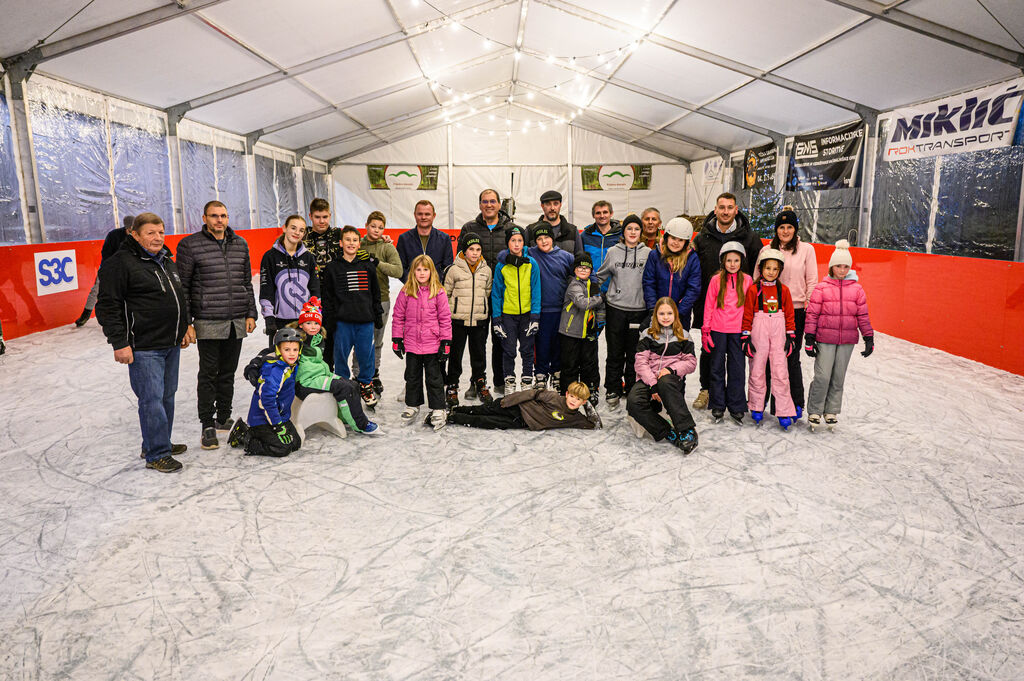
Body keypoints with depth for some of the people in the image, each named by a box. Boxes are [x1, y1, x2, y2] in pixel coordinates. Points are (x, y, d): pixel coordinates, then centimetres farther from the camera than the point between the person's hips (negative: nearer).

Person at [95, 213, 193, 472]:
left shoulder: (166, 261, 15)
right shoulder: (120, 263, -11)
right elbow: (107, 306, -13)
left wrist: (184, 327, 24)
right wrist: (119, 343, -16)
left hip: (171, 344, 8)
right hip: (143, 347, -8)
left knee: (167, 396, 15)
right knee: (152, 399, -5)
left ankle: (158, 444, 29)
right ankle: (156, 455, 5)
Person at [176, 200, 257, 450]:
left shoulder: (240, 244, 11)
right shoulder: (190, 245, -3)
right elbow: (182, 286, -3)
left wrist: (250, 314, 10)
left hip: (237, 322, 4)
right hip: (208, 323, -4)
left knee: (228, 372, 13)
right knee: (208, 374, -1)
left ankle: (223, 418, 26)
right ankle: (208, 426, 8)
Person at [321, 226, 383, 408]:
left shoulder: (368, 266, 6)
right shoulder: (333, 268, 3)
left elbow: (375, 293, 11)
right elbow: (328, 297, 4)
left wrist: (378, 316, 9)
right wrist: (329, 321, -2)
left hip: (365, 320, 1)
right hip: (342, 320, -1)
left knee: (366, 353, 5)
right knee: (341, 354, 6)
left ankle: (366, 385, 23)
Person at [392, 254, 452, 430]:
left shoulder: (439, 292, -5)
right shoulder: (406, 292, 0)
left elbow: (445, 318, -3)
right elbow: (398, 317, 5)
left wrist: (446, 343, -6)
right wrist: (397, 340, 3)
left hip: (432, 344, -2)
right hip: (412, 344, 2)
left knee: (434, 378, 5)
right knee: (412, 376, 16)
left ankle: (437, 410, 13)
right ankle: (412, 405, 32)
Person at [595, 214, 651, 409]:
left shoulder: (648, 253, 2)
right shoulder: (613, 252, 4)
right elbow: (601, 276, 15)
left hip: (639, 310, 0)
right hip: (615, 308, 0)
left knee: (635, 353, 6)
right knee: (615, 353, 3)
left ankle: (632, 390, 19)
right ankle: (612, 391, 13)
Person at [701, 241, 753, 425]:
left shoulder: (747, 280, 4)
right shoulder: (716, 280, 1)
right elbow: (708, 306, 3)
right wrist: (705, 331, 0)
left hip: (738, 330, 1)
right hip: (718, 330, 0)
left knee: (737, 368, 4)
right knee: (717, 367, 6)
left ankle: (736, 407, 14)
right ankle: (718, 406, 15)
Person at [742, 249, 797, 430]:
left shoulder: (784, 290, 6)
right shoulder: (753, 289, -1)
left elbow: (789, 314, 12)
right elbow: (747, 315, 0)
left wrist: (791, 335, 8)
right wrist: (746, 337, -2)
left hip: (778, 333, 1)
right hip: (759, 333, -1)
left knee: (781, 372, -1)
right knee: (757, 370, 6)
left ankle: (784, 412, 4)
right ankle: (756, 408, 21)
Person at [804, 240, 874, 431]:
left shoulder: (856, 289, 6)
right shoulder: (821, 288, -2)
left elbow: (863, 315, 9)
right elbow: (812, 314, -2)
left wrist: (869, 338, 7)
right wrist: (809, 338, -4)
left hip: (847, 340, 3)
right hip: (825, 340, -3)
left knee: (838, 378, 10)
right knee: (822, 377, -6)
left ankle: (832, 412, 21)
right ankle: (814, 412, 8)